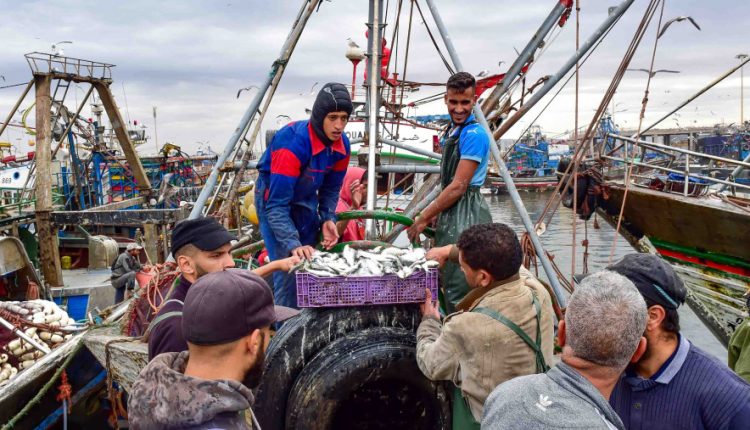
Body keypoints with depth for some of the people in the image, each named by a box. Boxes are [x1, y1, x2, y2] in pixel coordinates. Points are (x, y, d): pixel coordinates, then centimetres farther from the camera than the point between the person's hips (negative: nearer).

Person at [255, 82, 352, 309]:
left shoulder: (341, 145, -12)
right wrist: (294, 245, -44)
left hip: (307, 200, 7)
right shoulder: (292, 143, -34)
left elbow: (331, 188, 4)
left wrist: (328, 219, -12)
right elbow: (277, 205, -35)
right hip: (274, 198, -7)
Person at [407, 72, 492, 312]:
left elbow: (458, 187, -18)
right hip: (450, 212, 10)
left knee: (459, 288, -5)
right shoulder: (451, 132, 14)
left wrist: (424, 218, -12)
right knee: (448, 281, 19)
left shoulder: (474, 135, -15)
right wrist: (434, 216, 14)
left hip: (466, 215, -10)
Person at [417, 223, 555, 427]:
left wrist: (429, 320, 3)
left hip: (486, 421, -4)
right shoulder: (538, 292, -18)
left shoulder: (466, 327, -34)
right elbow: (504, 261, 4)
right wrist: (451, 250, 13)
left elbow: (430, 366, -13)